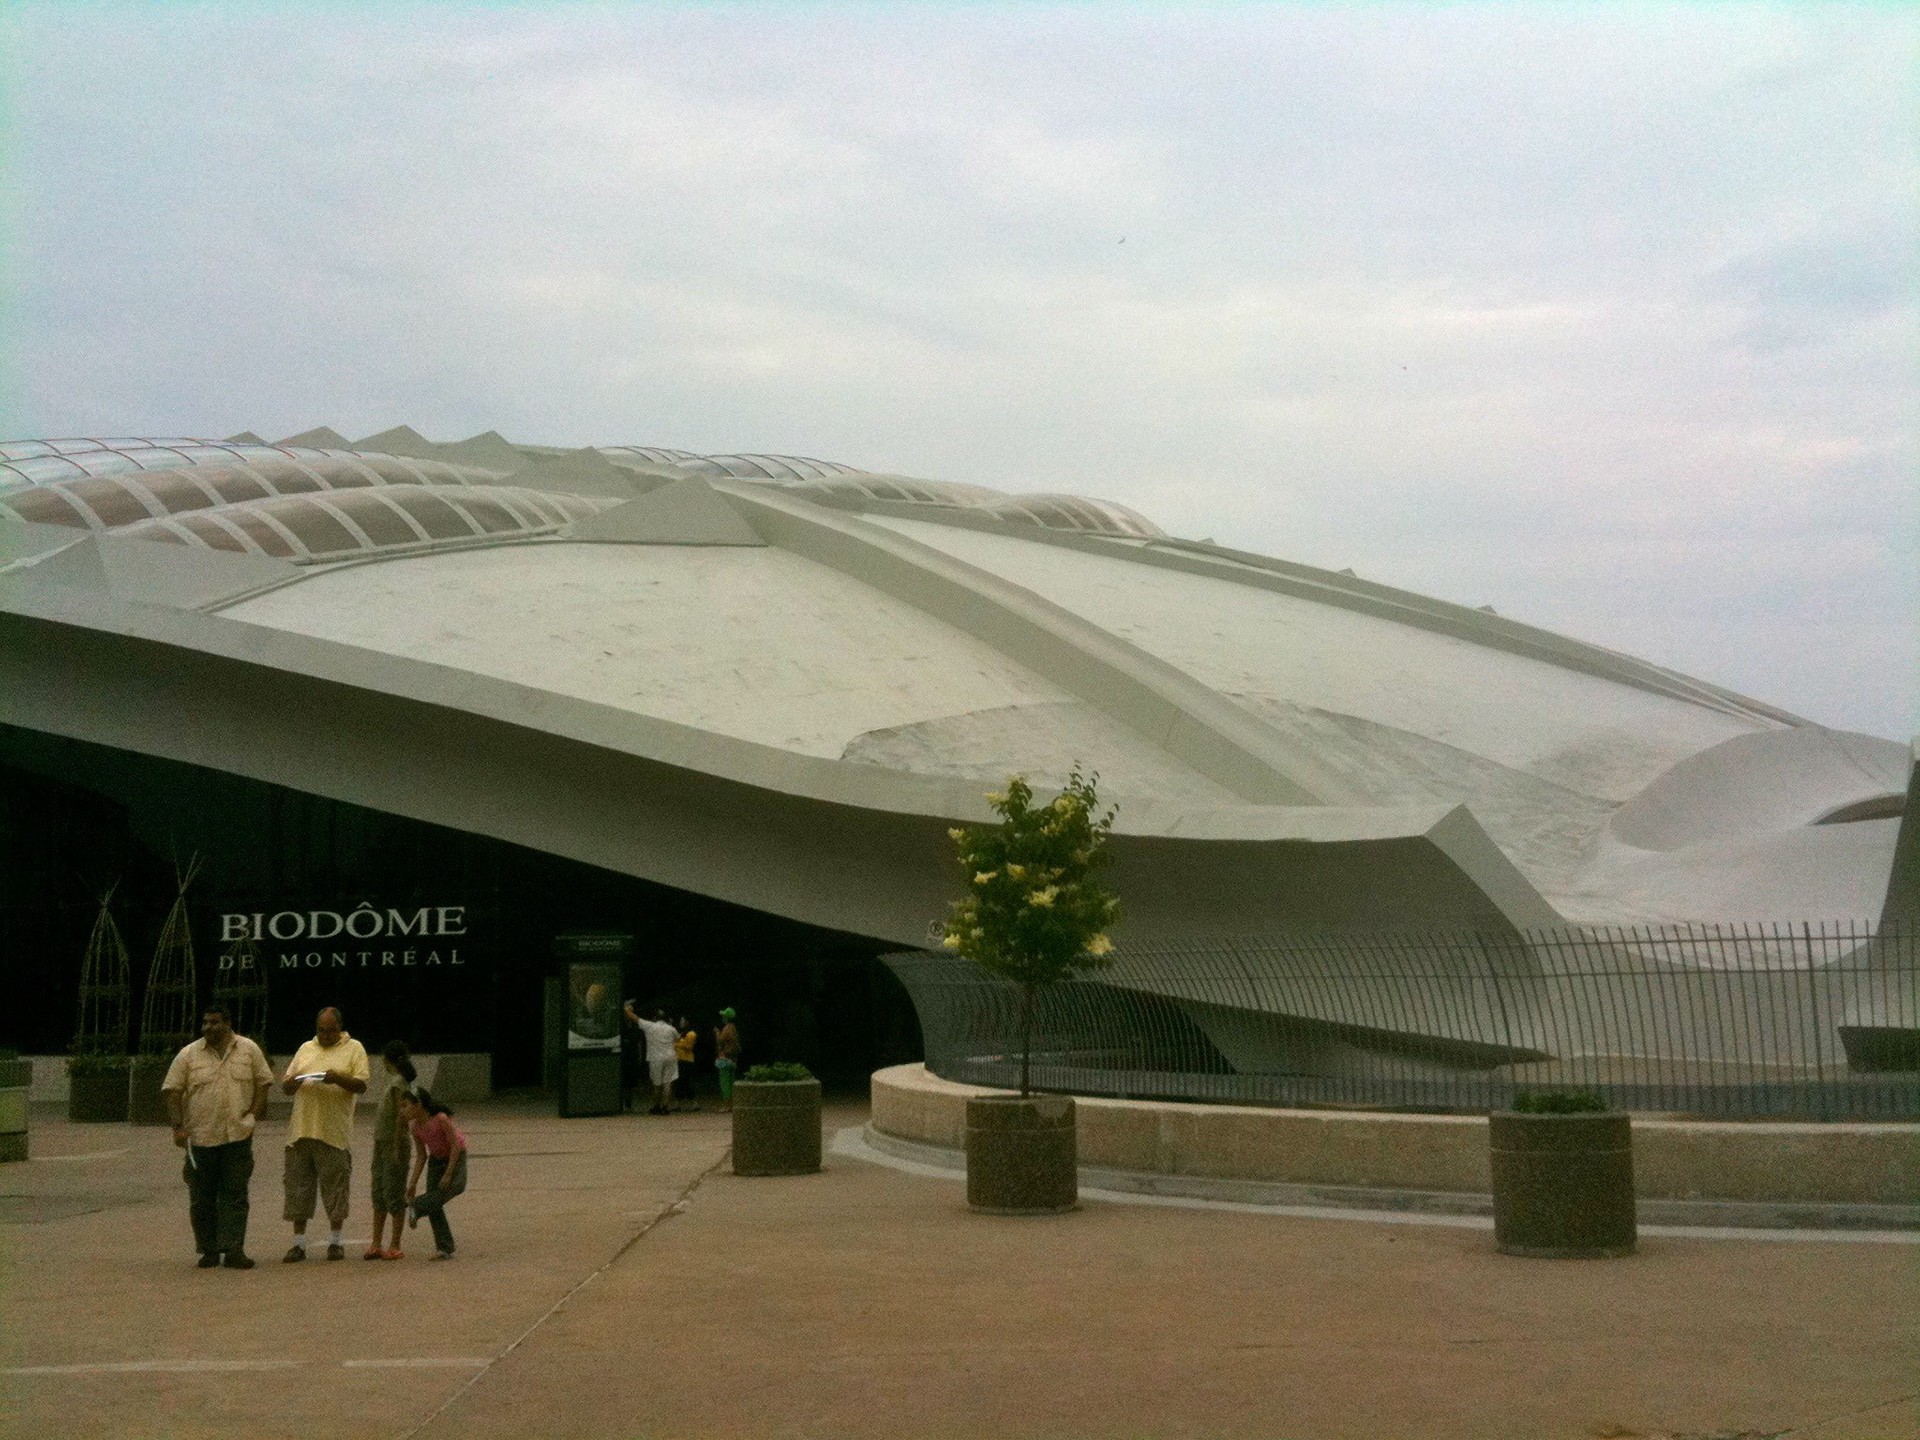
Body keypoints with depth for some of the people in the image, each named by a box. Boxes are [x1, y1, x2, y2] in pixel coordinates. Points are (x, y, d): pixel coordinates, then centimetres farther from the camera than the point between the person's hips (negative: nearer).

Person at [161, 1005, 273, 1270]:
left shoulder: (248, 1050, 6)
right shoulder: (188, 1055, 3)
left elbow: (264, 1083, 9)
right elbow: (172, 1091, 2)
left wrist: (254, 1115, -3)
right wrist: (178, 1126, -8)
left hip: (238, 1136, 0)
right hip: (200, 1137, 0)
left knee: (235, 1195, -3)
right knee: (201, 1198, 5)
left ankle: (233, 1250, -3)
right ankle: (209, 1250, 15)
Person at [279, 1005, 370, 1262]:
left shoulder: (354, 1049, 7)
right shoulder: (305, 1049, 18)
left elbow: (361, 1085, -3)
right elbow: (286, 1087, 18)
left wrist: (338, 1078, -20)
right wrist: (291, 1083, -6)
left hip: (334, 1132, -4)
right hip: (300, 1130, 4)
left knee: (335, 1187, 0)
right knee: (298, 1186, 4)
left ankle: (335, 1242, 11)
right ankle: (299, 1243, 10)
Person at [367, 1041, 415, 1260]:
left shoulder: (398, 1083, -14)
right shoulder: (393, 1081, 13)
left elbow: (401, 1117, -19)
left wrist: (397, 1148, -21)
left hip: (395, 1144, -9)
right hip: (382, 1144, 9)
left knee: (394, 1194, -3)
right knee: (378, 1196, 9)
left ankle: (396, 1246, 2)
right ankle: (376, 1244, 13)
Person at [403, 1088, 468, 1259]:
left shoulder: (441, 1119, -29)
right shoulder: (414, 1127, -10)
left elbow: (455, 1145, -25)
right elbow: (421, 1156, -4)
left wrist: (448, 1173, -25)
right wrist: (413, 1183, -9)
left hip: (455, 1156, -5)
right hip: (436, 1159, 5)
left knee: (455, 1185, -33)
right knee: (433, 1203, -4)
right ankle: (444, 1248, 0)